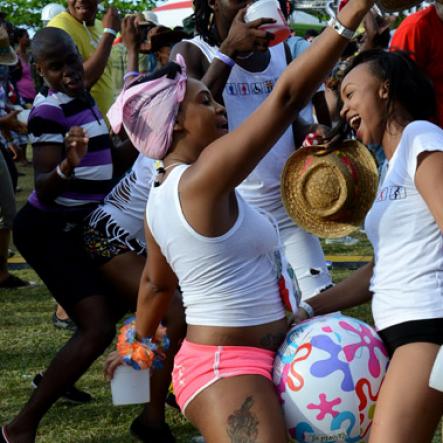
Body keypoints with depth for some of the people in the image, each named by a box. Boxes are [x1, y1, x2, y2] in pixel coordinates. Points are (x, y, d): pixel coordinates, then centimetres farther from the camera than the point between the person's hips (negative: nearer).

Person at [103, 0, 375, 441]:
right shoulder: (204, 177, -19)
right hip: (229, 369, -10)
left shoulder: (161, 195, 8)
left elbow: (155, 283, 22)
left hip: (204, 358, 10)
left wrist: (139, 346, 39)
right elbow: (287, 95, -25)